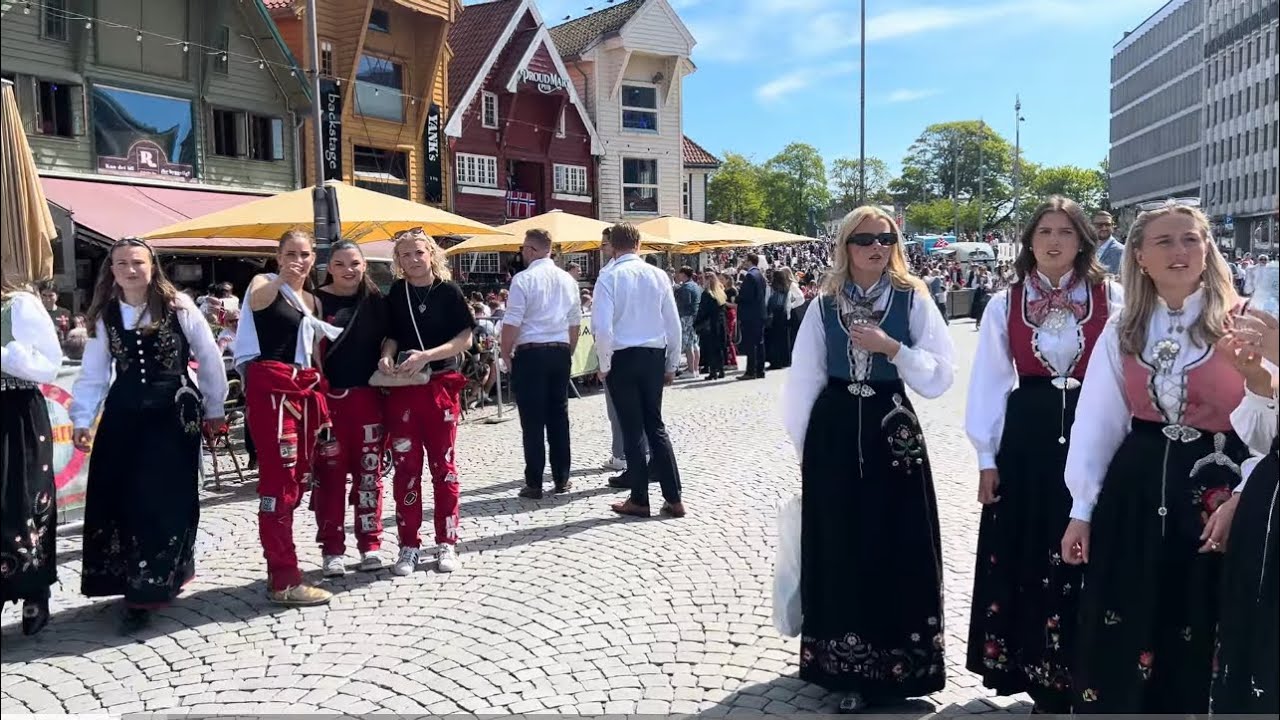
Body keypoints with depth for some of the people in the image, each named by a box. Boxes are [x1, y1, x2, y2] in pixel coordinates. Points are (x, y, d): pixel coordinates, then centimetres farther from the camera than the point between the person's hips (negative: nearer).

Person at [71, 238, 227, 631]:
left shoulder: (179, 306, -5)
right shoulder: (104, 316, 5)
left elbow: (209, 359, 1)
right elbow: (93, 373, 8)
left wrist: (215, 408, 6)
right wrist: (82, 419, 0)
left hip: (173, 411, -3)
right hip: (124, 413, 4)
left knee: (166, 497, -3)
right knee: (117, 496, 3)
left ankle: (151, 588, 5)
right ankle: (137, 581, 20)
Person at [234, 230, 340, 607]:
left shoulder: (314, 302, 20)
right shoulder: (264, 284, 2)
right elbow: (256, 300, -17)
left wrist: (318, 392, 17)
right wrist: (282, 277, -27)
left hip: (304, 390, 8)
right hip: (270, 388, -8)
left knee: (299, 478, 11)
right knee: (279, 480, -11)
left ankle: (282, 565, 23)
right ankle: (284, 581, -8)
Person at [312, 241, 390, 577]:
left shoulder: (376, 301, 7)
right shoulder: (317, 301, -1)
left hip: (368, 396, 3)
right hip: (330, 397, -2)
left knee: (369, 472, 8)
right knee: (330, 474, 4)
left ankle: (370, 543, 19)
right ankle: (332, 549, 13)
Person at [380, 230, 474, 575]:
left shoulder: (448, 291, -2)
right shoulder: (396, 294, 5)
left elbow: (465, 339, -6)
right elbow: (392, 335, 13)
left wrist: (426, 356, -18)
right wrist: (387, 355, -9)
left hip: (441, 386, -2)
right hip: (402, 388, 2)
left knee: (443, 466, 6)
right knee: (406, 467, 5)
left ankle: (446, 543, 14)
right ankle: (408, 546, 13)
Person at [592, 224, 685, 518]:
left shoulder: (609, 276, -8)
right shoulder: (658, 275, 3)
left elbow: (602, 326, -15)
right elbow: (674, 324, 6)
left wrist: (604, 365, -3)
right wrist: (671, 364, 14)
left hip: (622, 357, -3)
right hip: (654, 356, 4)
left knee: (632, 428, 6)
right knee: (655, 425, 12)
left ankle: (639, 500, 13)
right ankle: (673, 499, 12)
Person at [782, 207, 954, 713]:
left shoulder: (913, 299, 0)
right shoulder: (824, 305, 3)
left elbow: (941, 376, -4)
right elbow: (804, 380, 4)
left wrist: (892, 348, -17)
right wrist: (803, 446, 3)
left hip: (893, 431, -1)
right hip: (834, 433, 1)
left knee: (897, 549, 2)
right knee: (841, 549, 5)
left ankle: (896, 665, 20)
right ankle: (848, 667, 19)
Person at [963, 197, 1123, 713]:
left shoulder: (1111, 299, 0)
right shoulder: (1004, 304, 3)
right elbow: (989, 382, 3)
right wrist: (986, 457, 0)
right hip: (1025, 439, 1)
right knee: (1025, 556, 6)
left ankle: (1078, 675, 22)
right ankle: (1039, 674, 21)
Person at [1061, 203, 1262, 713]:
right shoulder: (1122, 332, 6)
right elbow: (1096, 423, 6)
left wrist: (1241, 499, -15)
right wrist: (1082, 509, 5)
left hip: (1213, 490, -3)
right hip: (1134, 491, 3)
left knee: (1198, 638, 8)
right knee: (1119, 636, 8)